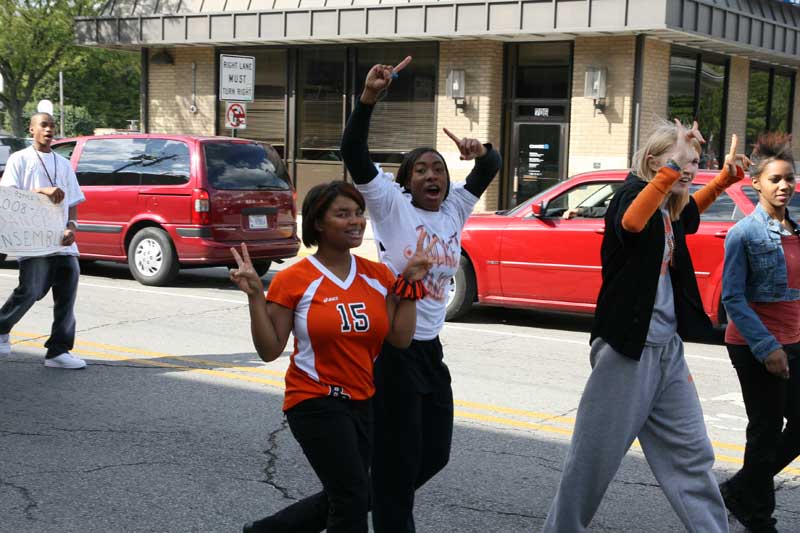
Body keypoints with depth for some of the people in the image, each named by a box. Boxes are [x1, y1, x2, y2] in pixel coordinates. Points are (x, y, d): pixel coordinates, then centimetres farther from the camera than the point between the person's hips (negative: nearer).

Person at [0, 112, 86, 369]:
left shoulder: (63, 164, 21)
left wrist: (72, 227, -1)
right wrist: (41, 191, -19)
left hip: (63, 242, 5)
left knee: (67, 293, 0)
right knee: (30, 290, -10)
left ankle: (58, 351, 5)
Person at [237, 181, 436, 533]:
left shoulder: (378, 276, 2)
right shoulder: (293, 280, -11)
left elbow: (401, 339, -2)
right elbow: (269, 351, -10)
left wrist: (410, 283, -6)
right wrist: (255, 295, -20)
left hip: (364, 402, 6)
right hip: (316, 402, -6)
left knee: (345, 499, 18)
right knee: (353, 497, -9)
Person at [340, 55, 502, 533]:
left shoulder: (454, 210, 9)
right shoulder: (392, 205, -6)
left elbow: (493, 167, 17)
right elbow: (354, 152, -17)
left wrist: (481, 152, -7)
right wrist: (370, 98, -30)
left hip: (430, 347, 7)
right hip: (392, 346, -7)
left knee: (435, 453, 15)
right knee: (400, 456, -1)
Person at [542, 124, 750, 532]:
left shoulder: (671, 208, 11)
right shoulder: (633, 191, -12)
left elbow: (689, 215, 38)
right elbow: (630, 223, -38)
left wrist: (725, 178, 23)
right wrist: (670, 170, -42)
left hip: (668, 348, 8)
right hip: (628, 348, -8)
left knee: (692, 454, 9)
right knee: (595, 456, 1)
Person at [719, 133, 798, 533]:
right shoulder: (745, 233, -12)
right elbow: (733, 298, -14)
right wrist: (766, 347, -20)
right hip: (756, 346, -6)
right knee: (767, 431, 5)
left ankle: (741, 492, 28)